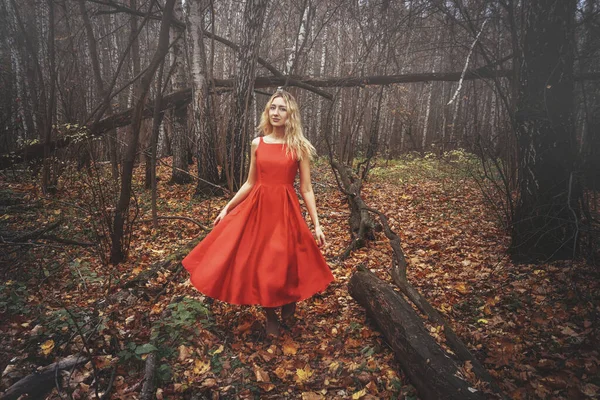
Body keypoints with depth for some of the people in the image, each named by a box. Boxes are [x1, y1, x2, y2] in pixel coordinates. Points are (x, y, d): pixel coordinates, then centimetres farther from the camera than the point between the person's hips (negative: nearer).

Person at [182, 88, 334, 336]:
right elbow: (250, 183, 11)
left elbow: (306, 189, -2)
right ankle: (271, 317, 28)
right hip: (257, 208, 3)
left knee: (283, 264, 3)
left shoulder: (299, 147, -2)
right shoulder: (257, 144, 6)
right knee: (258, 264, 6)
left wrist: (316, 224, -5)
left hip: (285, 211, -3)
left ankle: (289, 302, 37)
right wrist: (227, 207, 10)